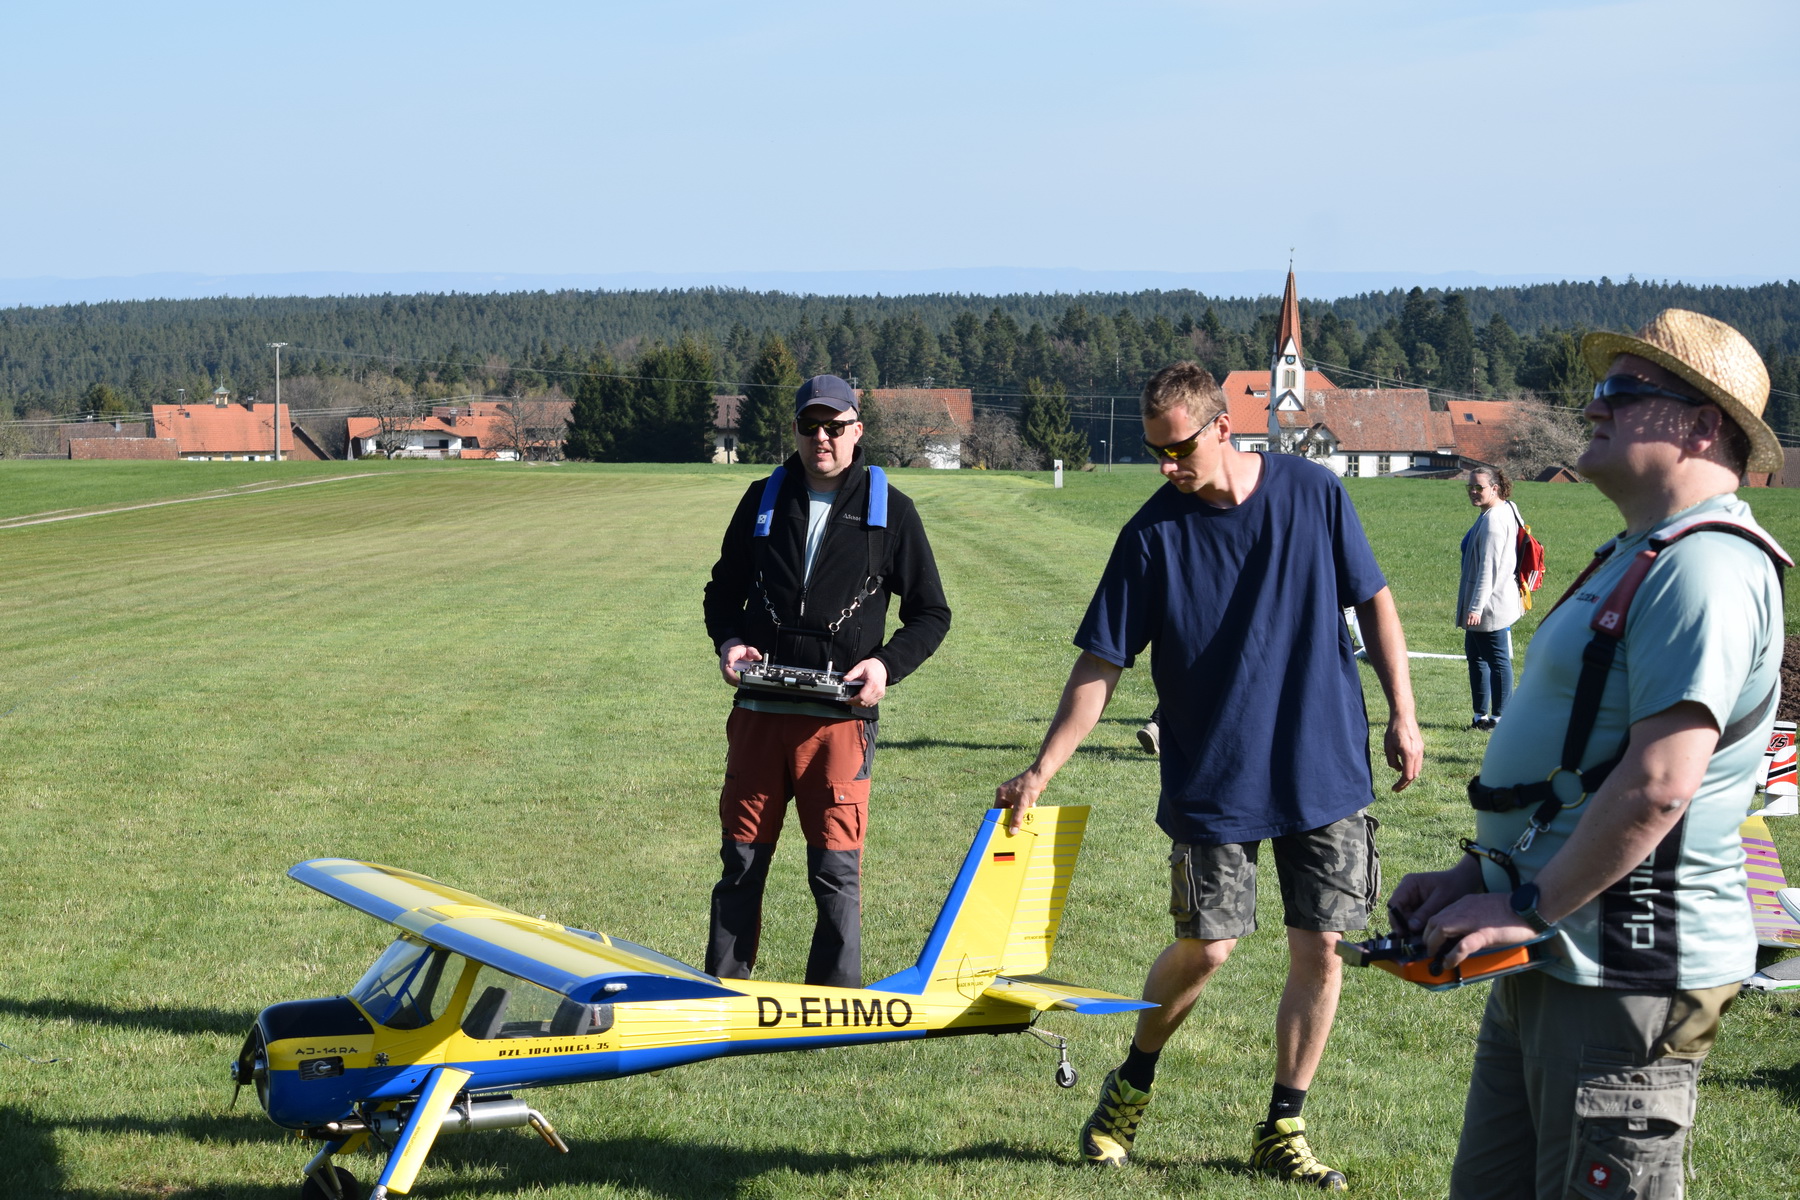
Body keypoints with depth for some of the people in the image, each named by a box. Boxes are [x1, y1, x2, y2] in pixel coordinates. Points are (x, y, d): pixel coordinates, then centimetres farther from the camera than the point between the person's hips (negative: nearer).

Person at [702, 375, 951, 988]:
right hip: (759, 712, 3)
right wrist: (728, 642, 1)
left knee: (836, 868, -3)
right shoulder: (764, 500, 11)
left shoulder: (889, 510, 4)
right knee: (741, 858, 7)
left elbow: (931, 614, 8)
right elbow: (724, 589, 22)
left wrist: (887, 663, -9)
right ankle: (723, 989, 17)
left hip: (841, 717, -3)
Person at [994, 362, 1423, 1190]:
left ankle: (1282, 1129, 15)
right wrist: (1042, 770, -14)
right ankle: (1131, 1086, 25)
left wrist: (1401, 714, 3)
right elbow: (1101, 665, -6)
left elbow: (1373, 601, 7)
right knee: (1205, 946, -2)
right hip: (1213, 780, -1)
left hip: (1326, 770, 1)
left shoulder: (1313, 493, -4)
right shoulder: (1154, 534, -7)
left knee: (1317, 950, 1)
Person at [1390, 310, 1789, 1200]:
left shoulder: (1705, 568, -19)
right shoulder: (1636, 558, 17)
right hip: (1548, 961, 11)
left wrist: (1527, 908, -19)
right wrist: (1474, 876, 16)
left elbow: (1658, 785, -27)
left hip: (1624, 977, -11)